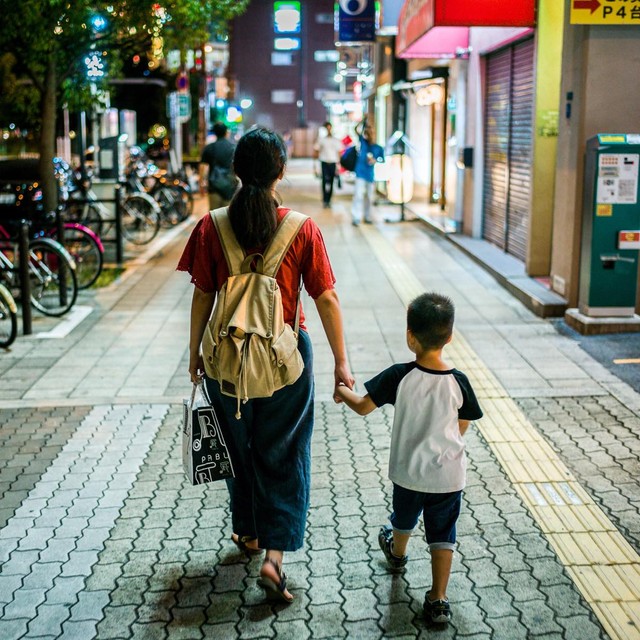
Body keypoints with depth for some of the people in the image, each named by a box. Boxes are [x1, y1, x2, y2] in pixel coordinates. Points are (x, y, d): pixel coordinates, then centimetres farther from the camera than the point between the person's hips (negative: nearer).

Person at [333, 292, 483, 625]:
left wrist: (342, 391, 11)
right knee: (442, 535, 11)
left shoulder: (399, 376, -19)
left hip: (409, 472, 1)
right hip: (449, 474, -1)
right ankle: (438, 600, 13)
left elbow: (363, 406, -9)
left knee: (404, 517, 29)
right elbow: (462, 427, 0)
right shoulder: (458, 382, -14)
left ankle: (397, 553, 57)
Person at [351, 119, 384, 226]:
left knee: (369, 197, 11)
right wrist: (364, 121, -14)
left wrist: (375, 161, -17)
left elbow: (382, 160, 1)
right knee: (358, 195, -10)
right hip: (361, 174, -3)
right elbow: (358, 130, -6)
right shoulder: (363, 142, 3)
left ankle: (367, 216, 25)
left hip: (372, 175, 3)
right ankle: (356, 218, -11)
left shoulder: (379, 148, 7)